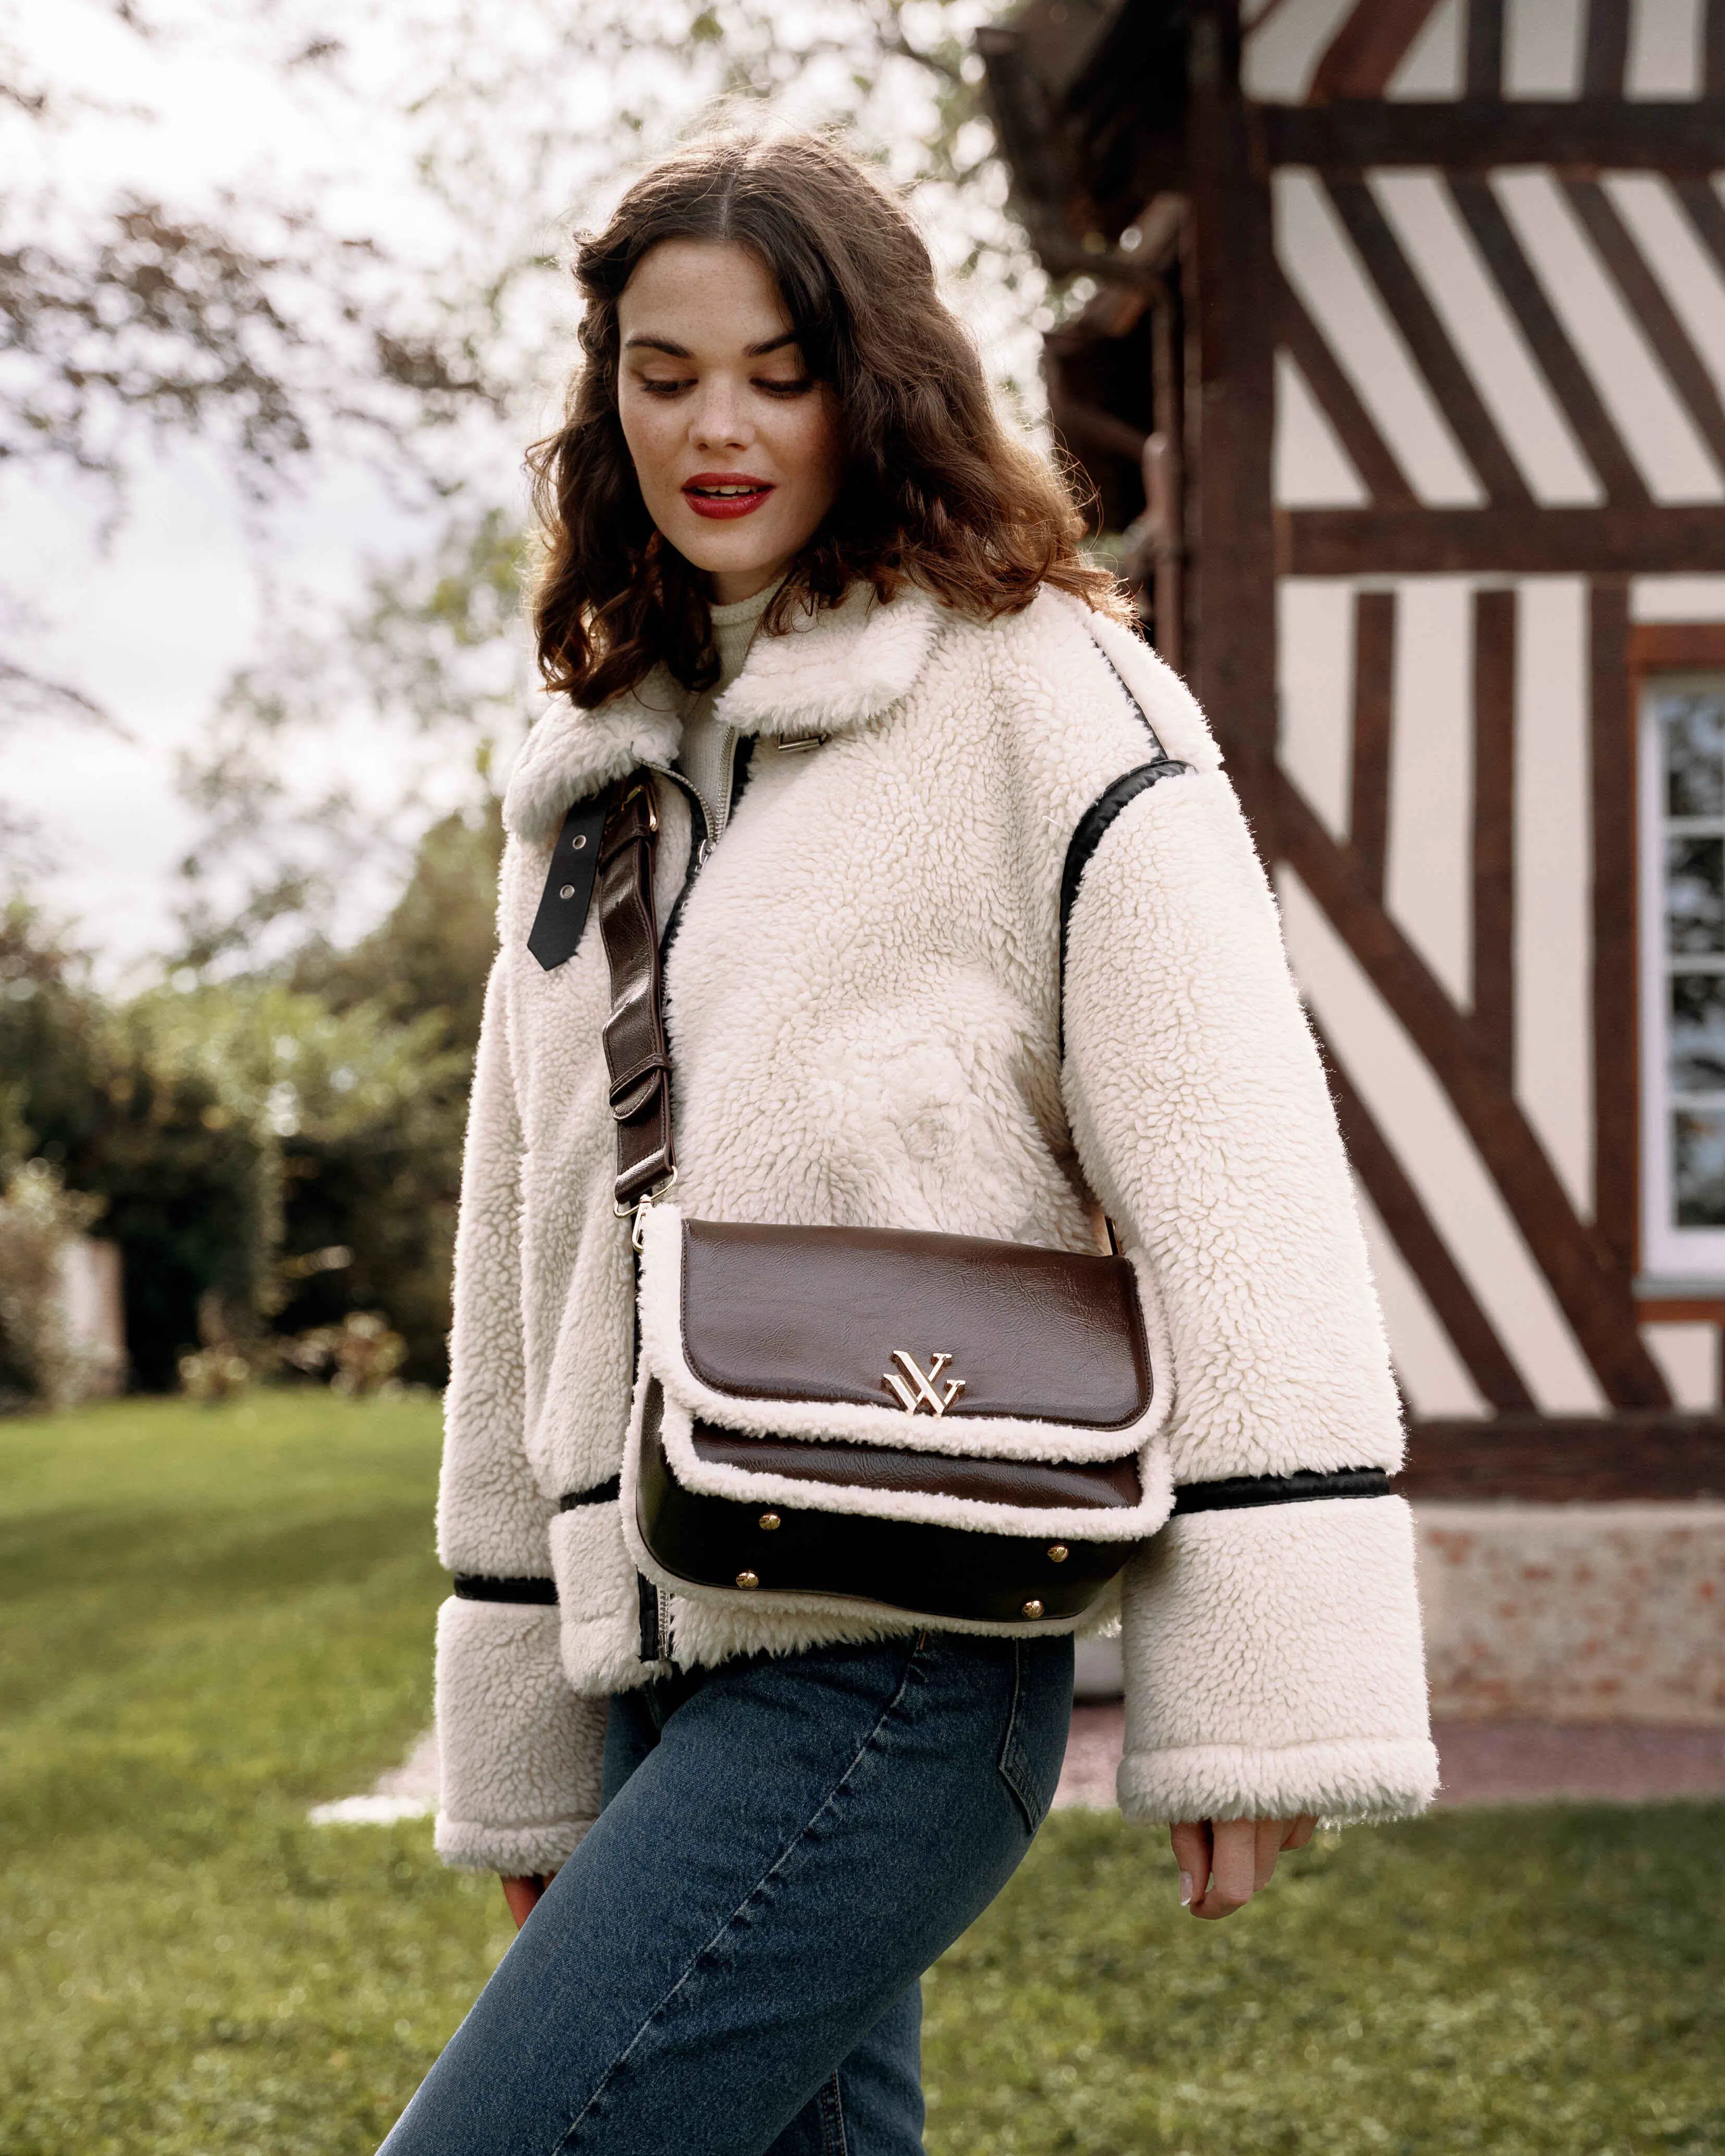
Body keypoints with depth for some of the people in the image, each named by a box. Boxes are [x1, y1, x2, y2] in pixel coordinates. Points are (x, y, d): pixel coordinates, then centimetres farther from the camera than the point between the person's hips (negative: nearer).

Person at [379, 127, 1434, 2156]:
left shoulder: (1039, 698, -3)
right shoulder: (591, 775, 17)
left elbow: (1233, 1189, -11)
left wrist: (1259, 1706, -17)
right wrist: (525, 1750, 19)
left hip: (899, 1666, -7)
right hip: (664, 1677, 7)